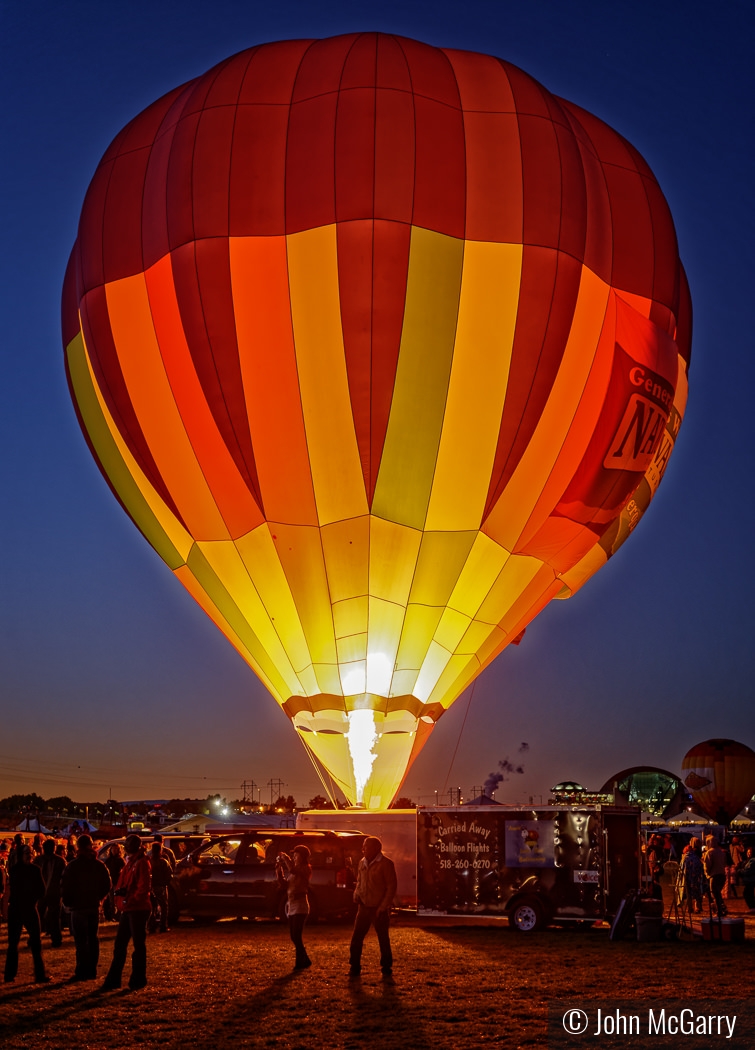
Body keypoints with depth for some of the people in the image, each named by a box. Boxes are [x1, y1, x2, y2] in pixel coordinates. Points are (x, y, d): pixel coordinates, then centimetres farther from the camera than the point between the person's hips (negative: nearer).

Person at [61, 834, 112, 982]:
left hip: (79, 907, -5)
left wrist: (67, 901, 4)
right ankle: (92, 970, 16)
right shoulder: (99, 865, 4)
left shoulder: (73, 865, -11)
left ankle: (82, 971, -3)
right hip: (94, 906, 5)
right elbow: (107, 886, 5)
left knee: (81, 940, -2)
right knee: (93, 938, 12)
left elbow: (66, 886, -11)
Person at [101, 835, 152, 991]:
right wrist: (120, 890, -3)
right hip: (127, 909, 9)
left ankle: (138, 980, 9)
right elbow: (122, 883, 18)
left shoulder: (141, 863, -11)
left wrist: (131, 899, -19)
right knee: (119, 944, 9)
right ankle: (113, 979, 14)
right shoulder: (130, 862, 17)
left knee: (139, 945, 1)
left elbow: (144, 888, -19)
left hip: (139, 909, -9)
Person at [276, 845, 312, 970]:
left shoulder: (306, 868, -7)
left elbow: (293, 870, -28)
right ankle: (305, 960, 21)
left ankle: (300, 962, -6)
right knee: (293, 936, 11)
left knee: (297, 935, -11)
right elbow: (284, 884, 10)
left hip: (300, 905, -9)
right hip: (291, 904, 9)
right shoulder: (294, 870, 17)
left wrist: (285, 858, -18)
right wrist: (279, 870, 1)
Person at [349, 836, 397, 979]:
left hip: (379, 908, -6)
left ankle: (386, 969, 16)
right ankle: (354, 968, 10)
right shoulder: (362, 862, 11)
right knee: (356, 937, 1)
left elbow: (391, 887, -12)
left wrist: (383, 907, -16)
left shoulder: (386, 864, -10)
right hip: (364, 907, 6)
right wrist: (357, 894, 2)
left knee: (383, 939, 4)